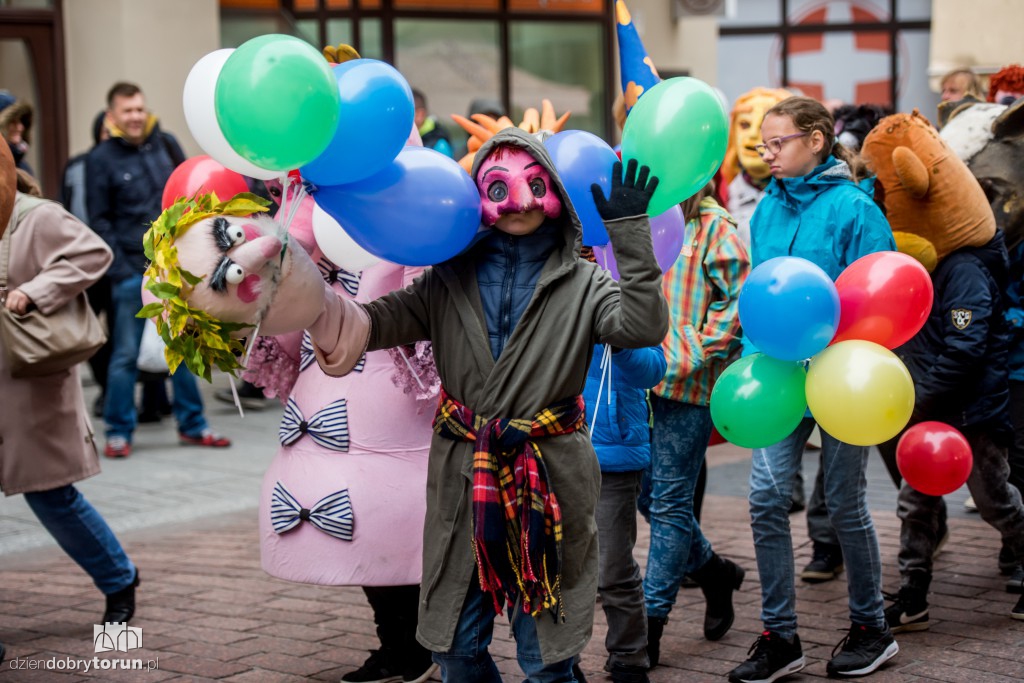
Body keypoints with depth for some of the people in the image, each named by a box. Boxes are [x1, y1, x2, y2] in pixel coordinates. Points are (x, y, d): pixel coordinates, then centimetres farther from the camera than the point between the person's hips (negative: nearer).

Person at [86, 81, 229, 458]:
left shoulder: (166, 144, 6)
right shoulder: (101, 159, -4)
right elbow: (99, 220, -4)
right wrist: (121, 270, -11)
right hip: (132, 270, -4)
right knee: (126, 355, 0)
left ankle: (192, 425, 20)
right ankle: (118, 432, 11)